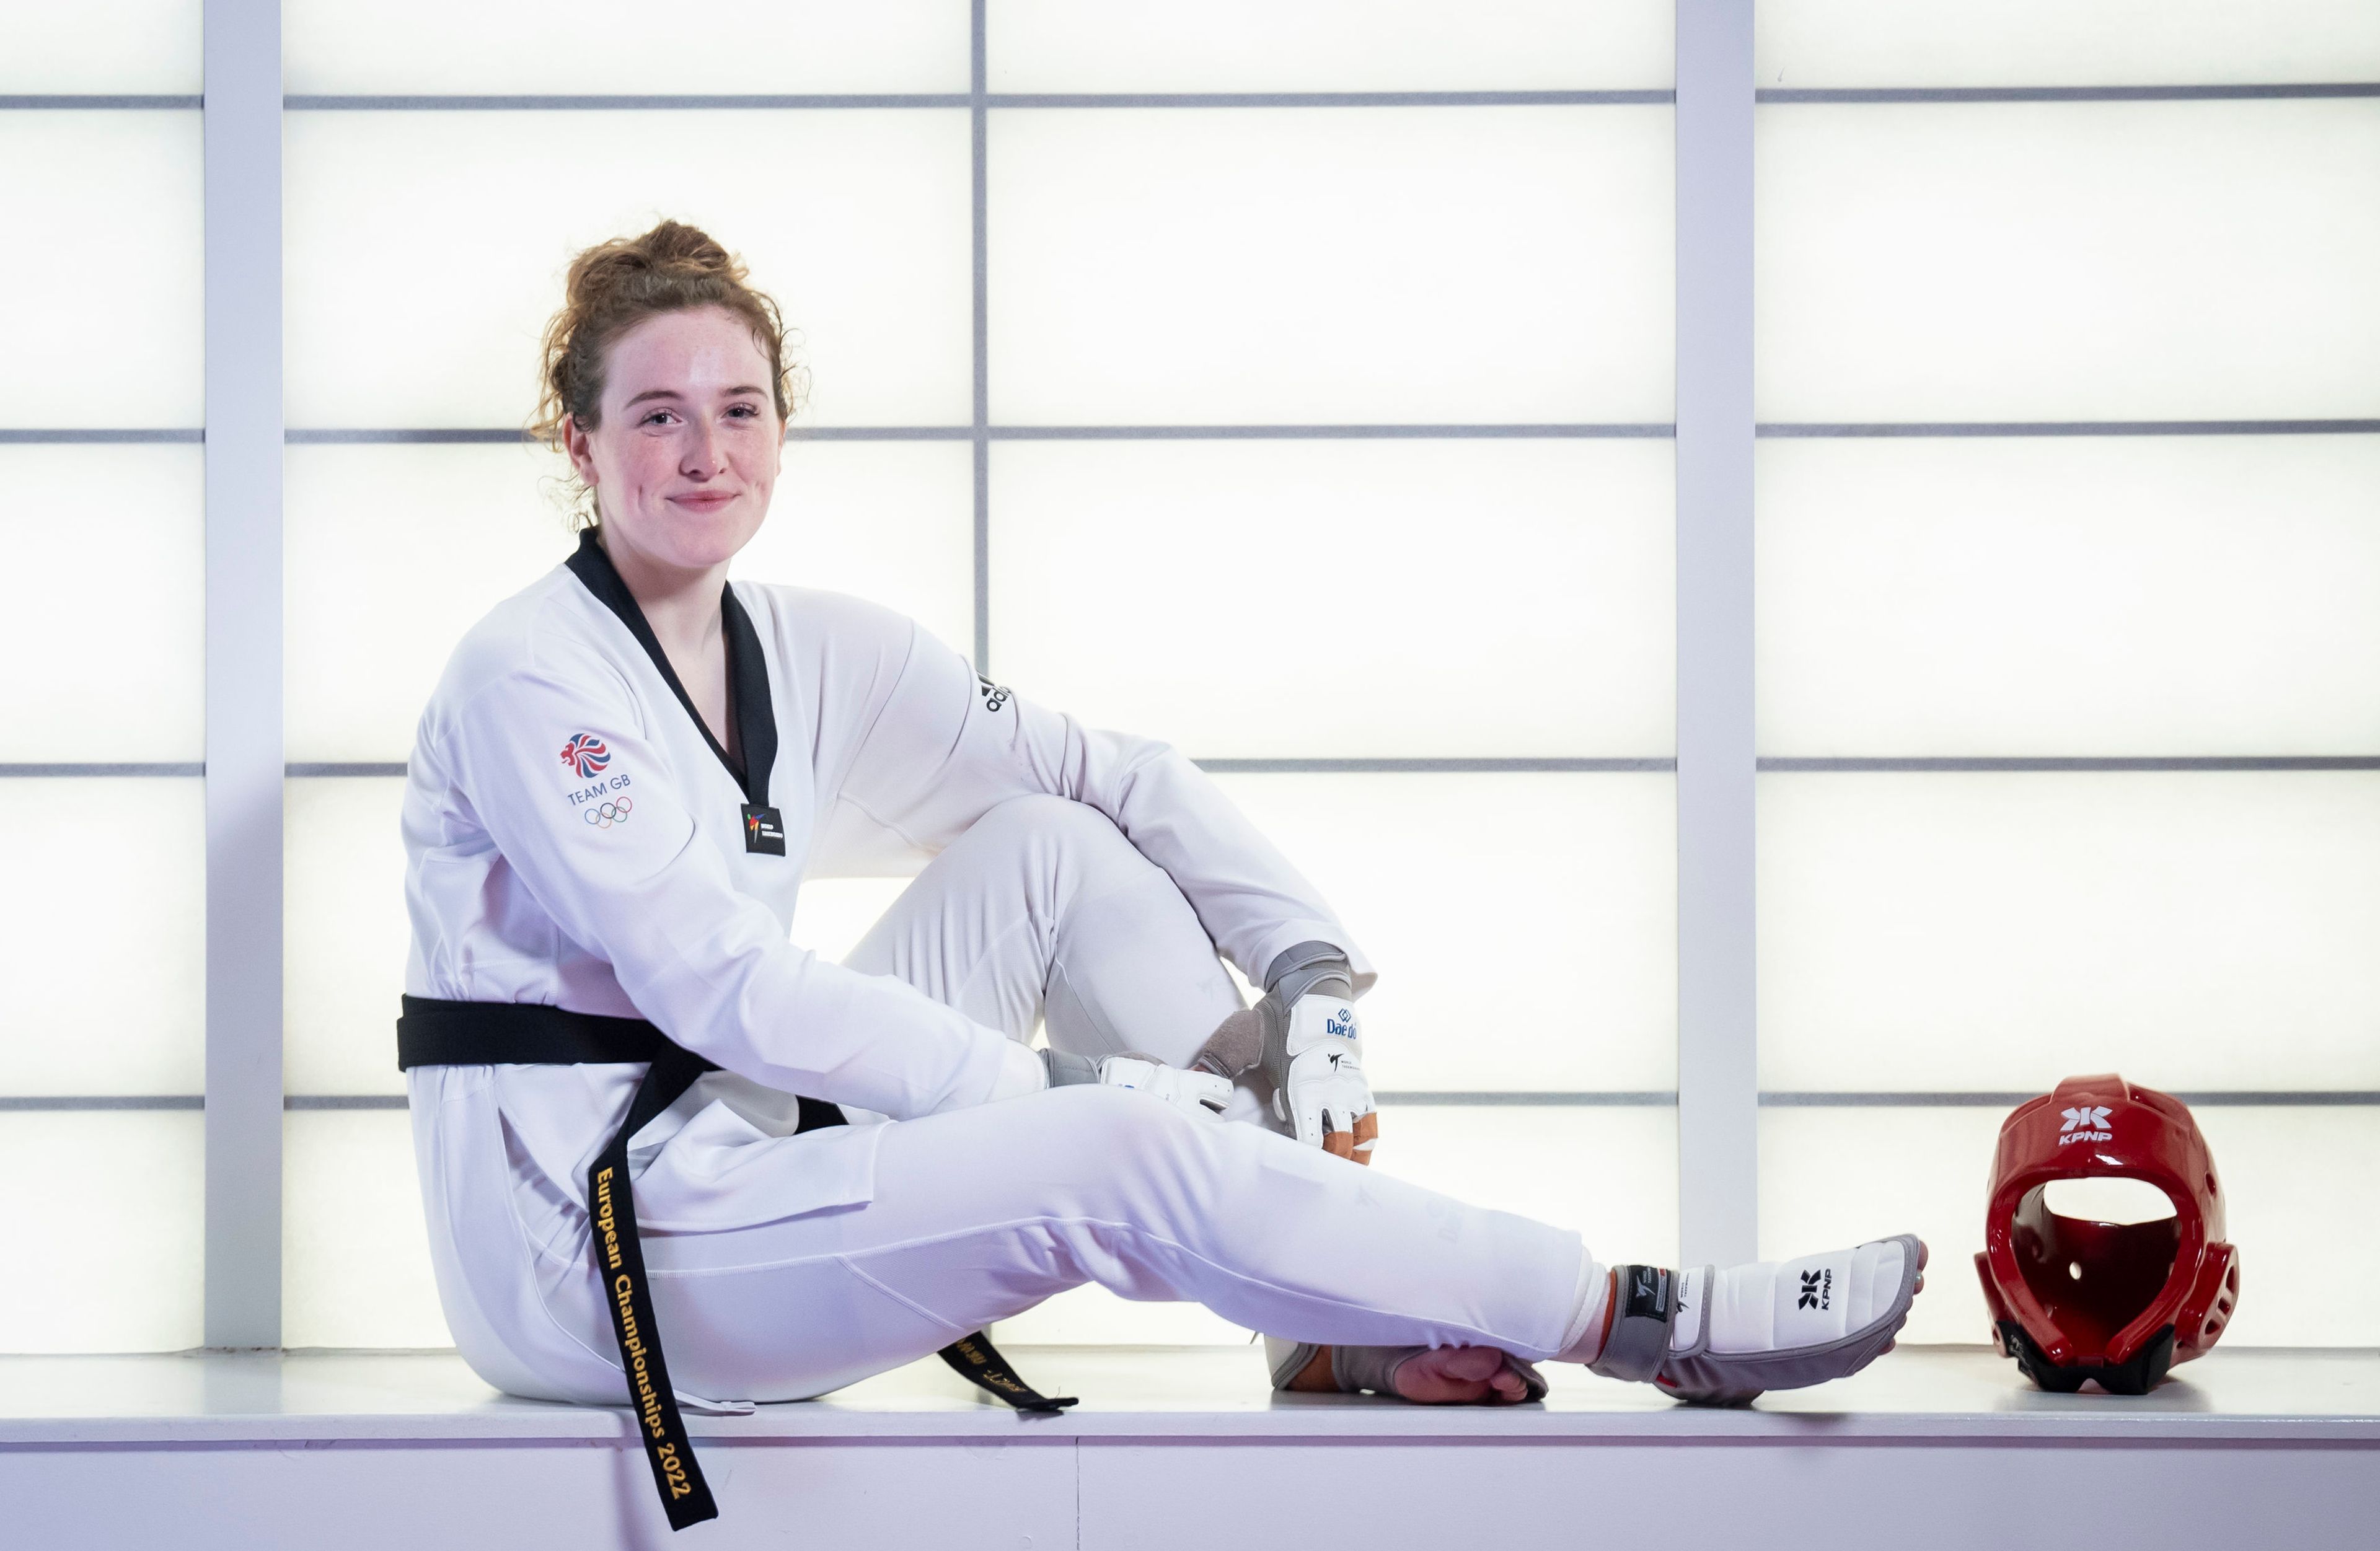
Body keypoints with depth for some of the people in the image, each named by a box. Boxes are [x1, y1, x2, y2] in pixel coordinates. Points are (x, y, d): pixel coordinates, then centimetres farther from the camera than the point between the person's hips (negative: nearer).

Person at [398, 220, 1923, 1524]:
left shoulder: (810, 655, 8)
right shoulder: (533, 679, -14)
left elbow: (1130, 778, 11)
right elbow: (723, 984, -22)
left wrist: (1316, 974, -2)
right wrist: (1059, 1087, -21)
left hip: (736, 1160, 8)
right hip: (587, 1259, -8)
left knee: (1056, 844, 1)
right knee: (1138, 1155, -22)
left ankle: (1342, 1320, -7)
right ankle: (1655, 1328, -14)